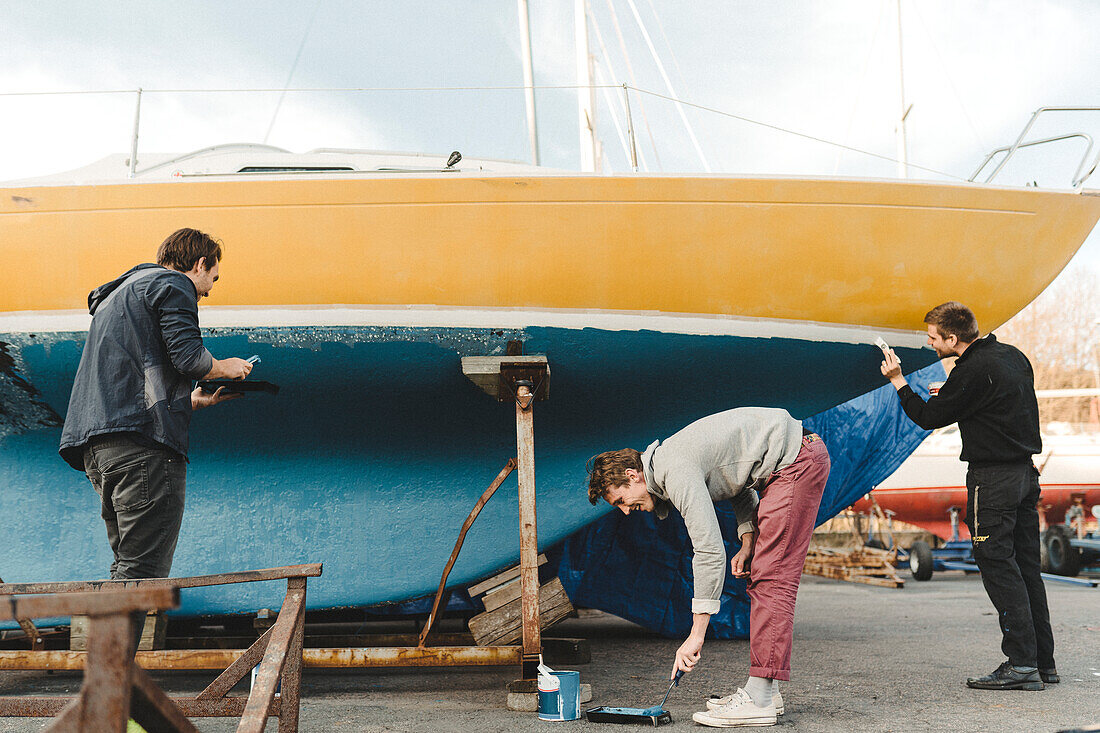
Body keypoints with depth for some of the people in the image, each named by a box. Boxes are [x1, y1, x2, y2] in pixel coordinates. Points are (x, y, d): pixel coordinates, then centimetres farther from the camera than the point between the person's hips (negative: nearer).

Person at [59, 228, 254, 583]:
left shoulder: (119, 293, 33)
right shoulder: (174, 285, 4)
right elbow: (188, 357, -12)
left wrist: (197, 401, 35)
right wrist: (226, 367, 9)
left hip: (95, 445, 9)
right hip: (141, 443, -9)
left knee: (128, 568, 12)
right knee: (144, 573, -13)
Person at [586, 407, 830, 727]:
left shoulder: (678, 473, -20)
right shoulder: (670, 458, 11)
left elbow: (710, 553, -25)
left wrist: (696, 636, -23)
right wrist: (748, 542, 8)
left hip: (799, 459, -10)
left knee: (772, 578, -13)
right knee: (762, 578, 9)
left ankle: (759, 701, -13)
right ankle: (763, 690, 11)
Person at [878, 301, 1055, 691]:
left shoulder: (972, 372, -17)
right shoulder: (1013, 355, 10)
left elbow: (928, 417, -9)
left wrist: (898, 381, 2)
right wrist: (952, 396, 20)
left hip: (992, 478, -9)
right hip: (1025, 471, 9)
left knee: (998, 567, -5)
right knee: (1026, 566, 12)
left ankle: (1021, 665, -5)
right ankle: (1043, 660, 16)